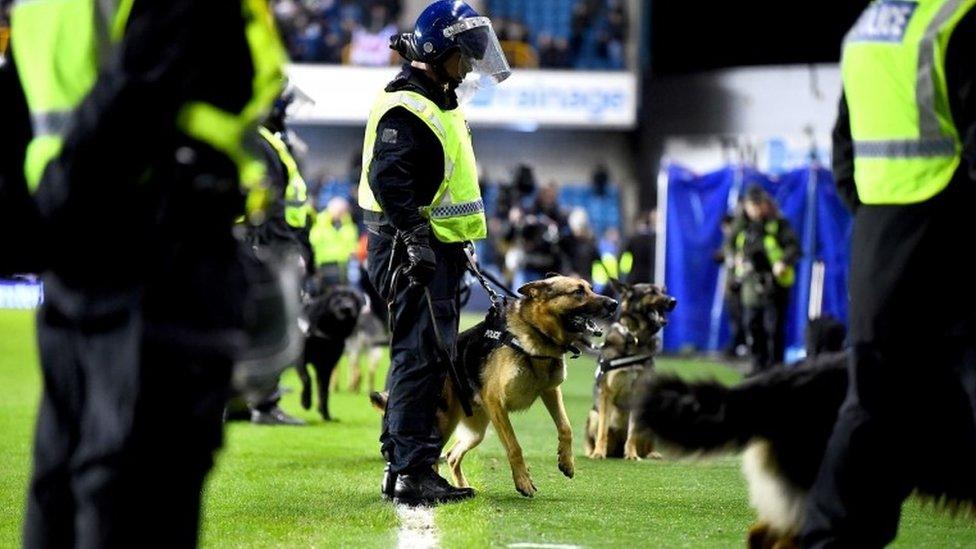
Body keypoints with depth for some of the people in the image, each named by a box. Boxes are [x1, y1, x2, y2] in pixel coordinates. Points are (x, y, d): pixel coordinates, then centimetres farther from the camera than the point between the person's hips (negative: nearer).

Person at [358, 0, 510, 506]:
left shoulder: (439, 104, 19)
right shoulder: (405, 108, -14)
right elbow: (389, 180, -25)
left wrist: (455, 248, 27)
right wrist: (417, 238, -28)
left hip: (436, 250, 11)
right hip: (413, 250, -11)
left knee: (425, 359, 14)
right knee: (422, 357, -12)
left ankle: (402, 465, 20)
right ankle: (411, 473, -12)